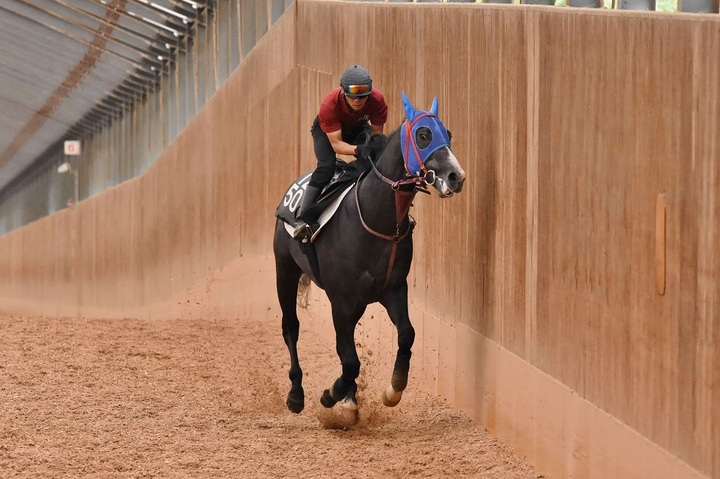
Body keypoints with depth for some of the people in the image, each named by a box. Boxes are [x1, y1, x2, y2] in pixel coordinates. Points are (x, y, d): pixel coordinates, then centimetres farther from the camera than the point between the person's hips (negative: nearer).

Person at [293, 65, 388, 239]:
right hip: (326, 131, -4)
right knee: (327, 165, -28)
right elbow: (336, 143, -38)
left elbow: (377, 132, -22)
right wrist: (358, 150, -57)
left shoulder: (377, 100, -32)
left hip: (358, 128, 4)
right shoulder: (329, 105, -39)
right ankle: (303, 219, -32)